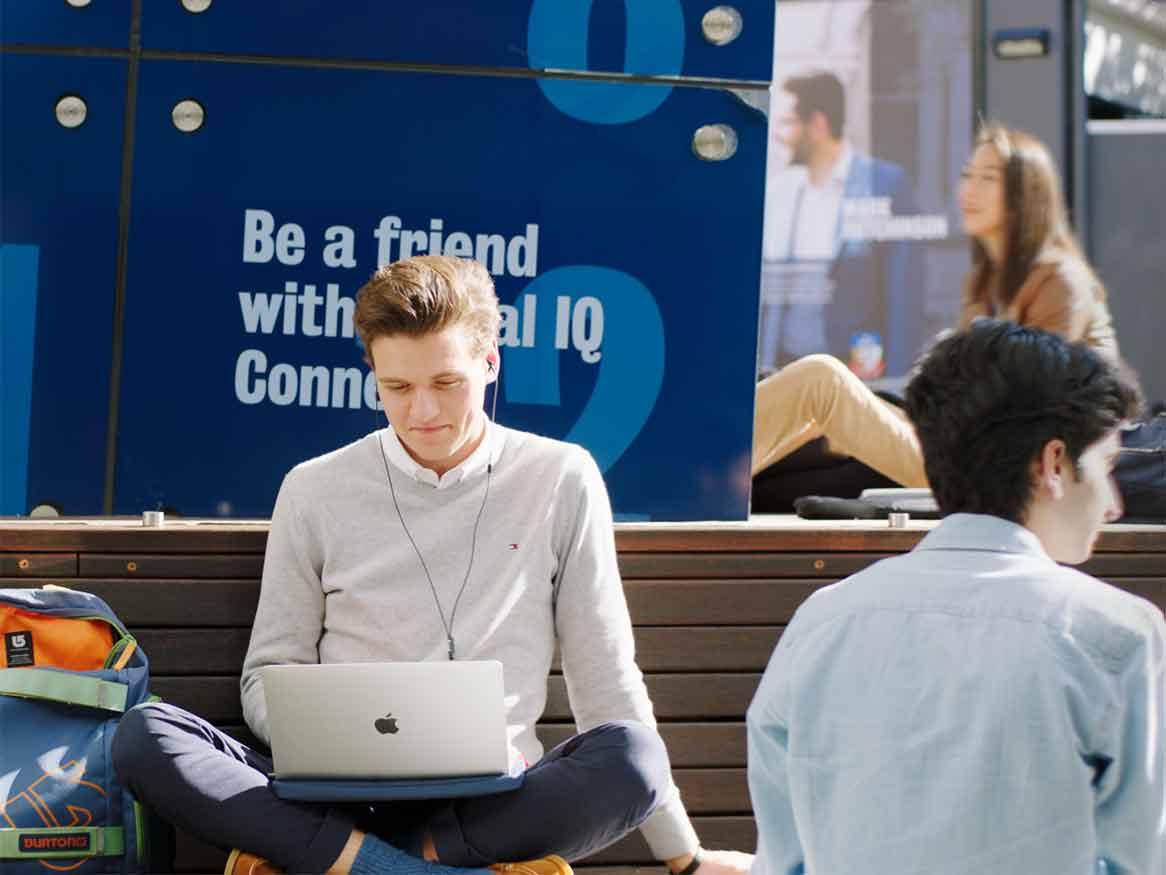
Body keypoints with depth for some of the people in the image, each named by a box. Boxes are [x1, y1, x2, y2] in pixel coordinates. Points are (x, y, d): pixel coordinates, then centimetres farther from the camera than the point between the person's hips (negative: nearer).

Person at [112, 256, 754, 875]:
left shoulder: (560, 481, 7)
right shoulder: (316, 491, 8)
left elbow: (606, 680, 10)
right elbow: (268, 679, 11)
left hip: (495, 801, 0)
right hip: (343, 801, 1)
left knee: (631, 756, -33)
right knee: (143, 735, -25)